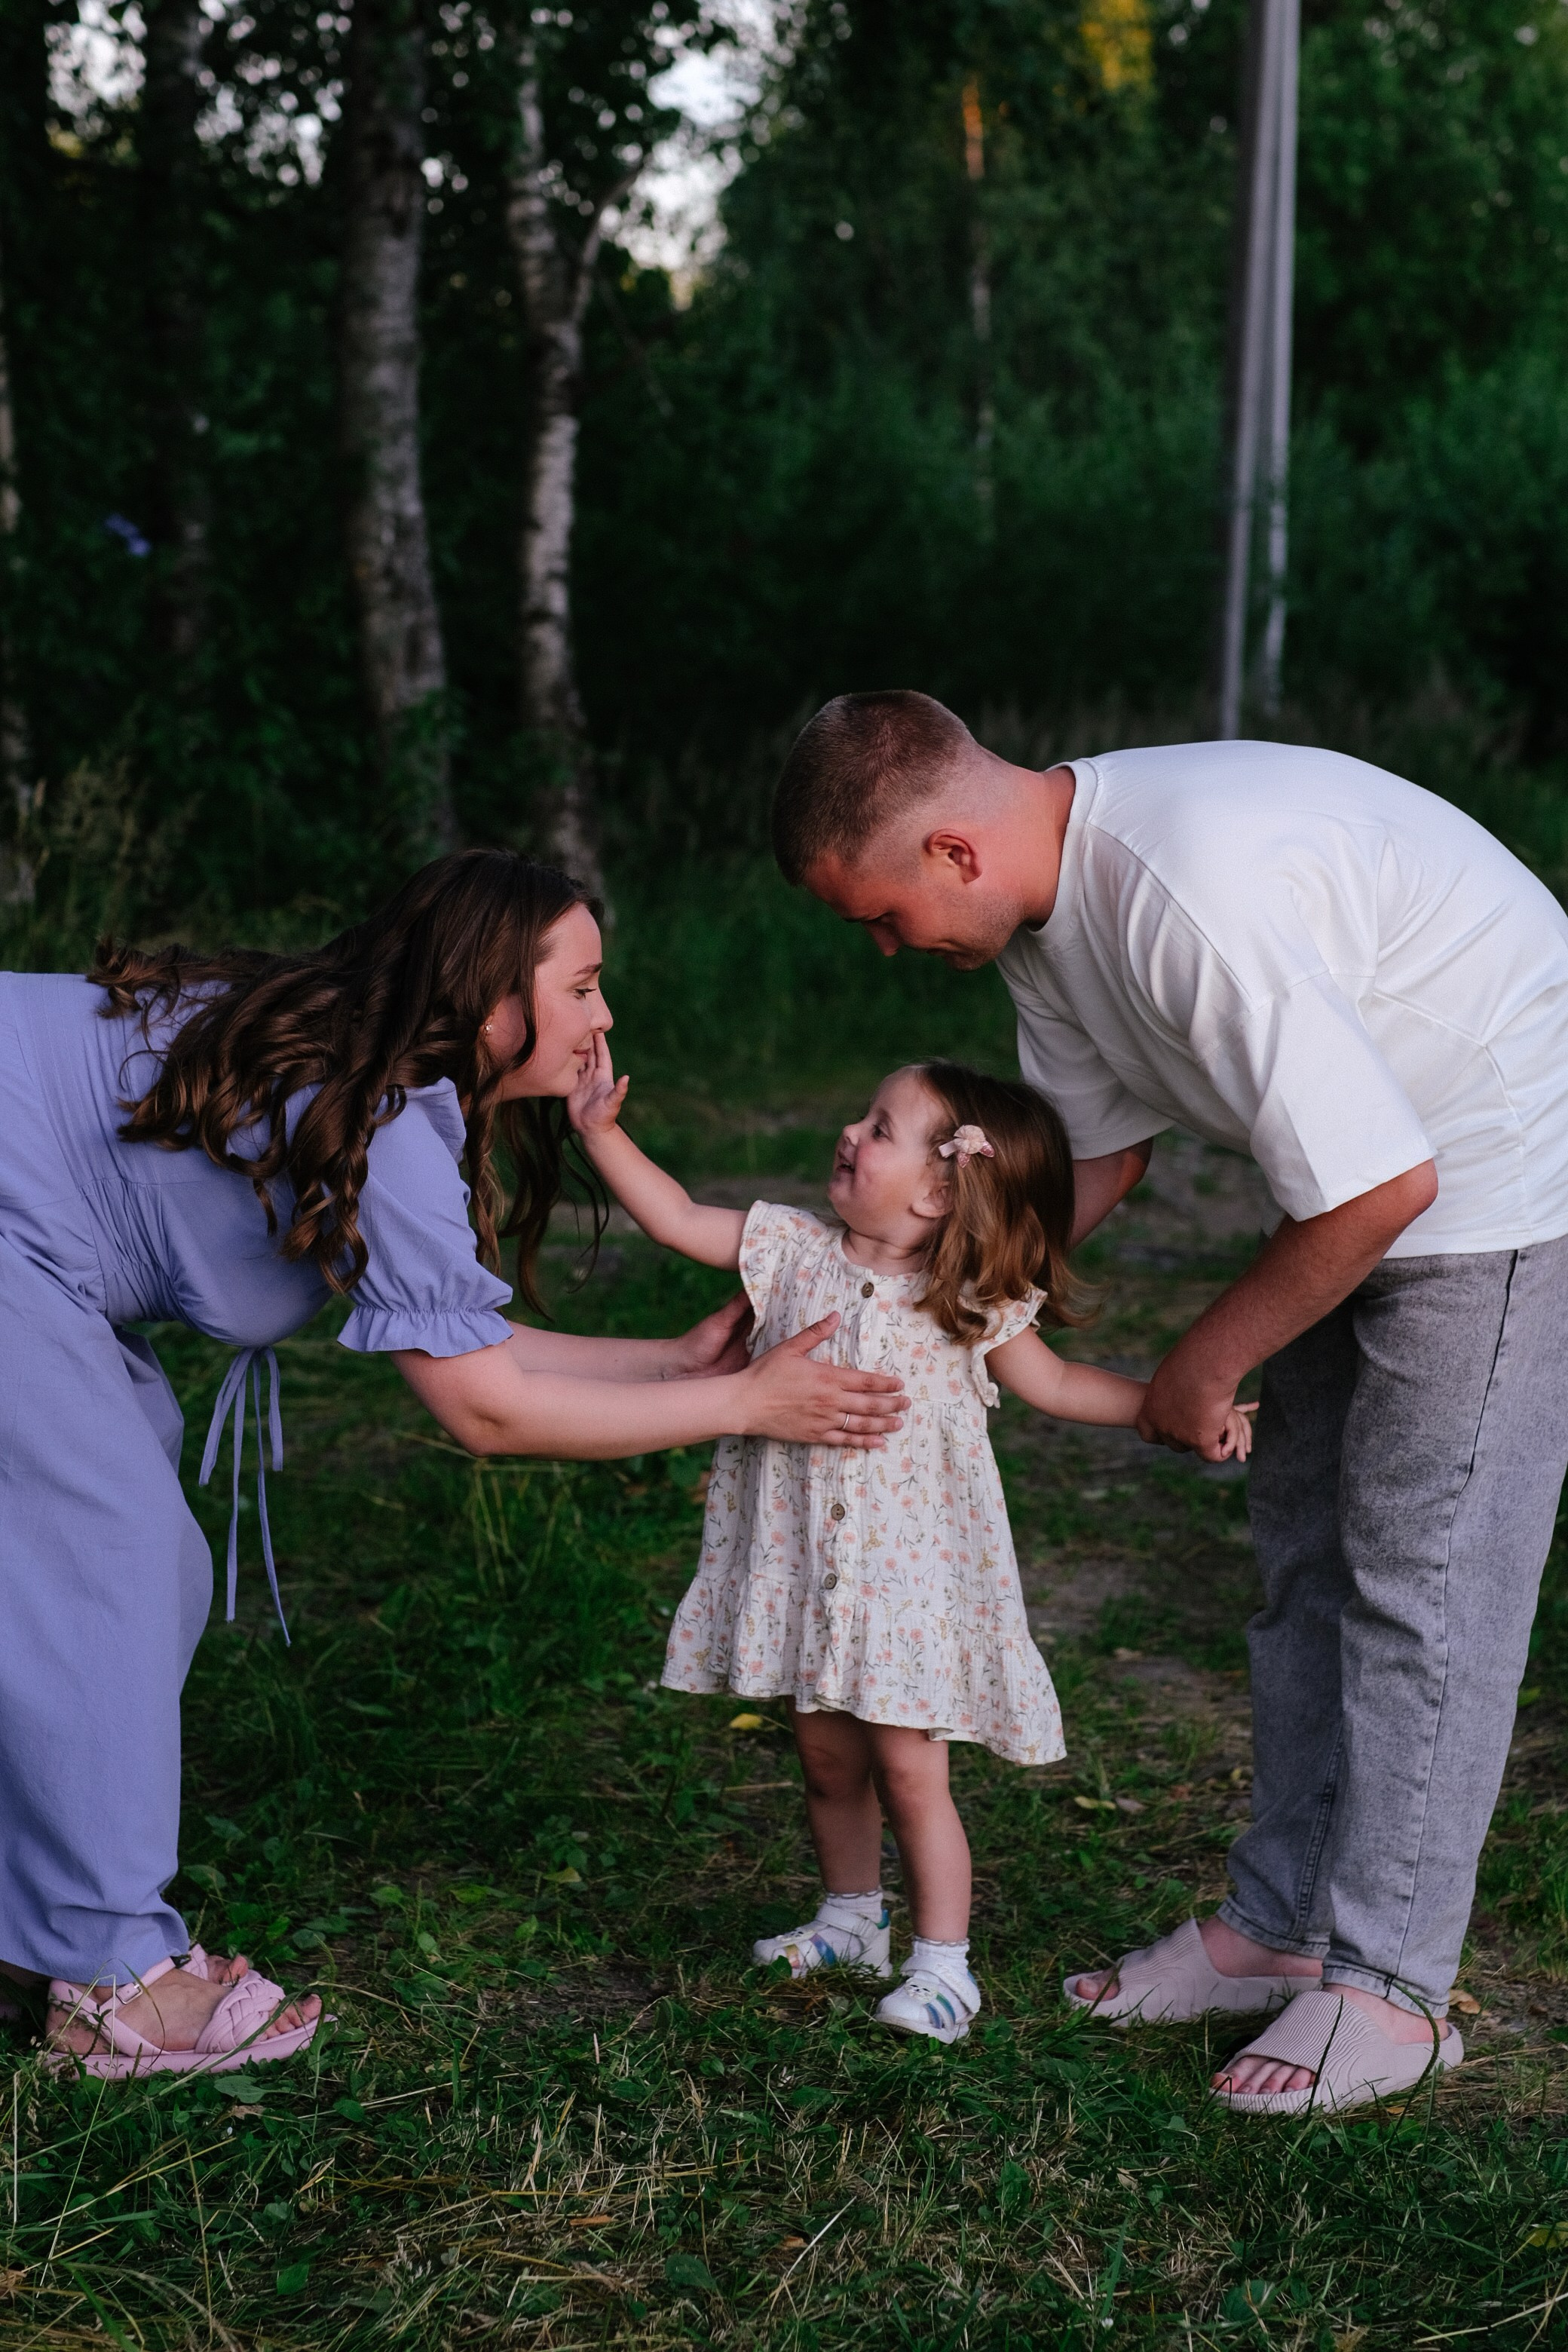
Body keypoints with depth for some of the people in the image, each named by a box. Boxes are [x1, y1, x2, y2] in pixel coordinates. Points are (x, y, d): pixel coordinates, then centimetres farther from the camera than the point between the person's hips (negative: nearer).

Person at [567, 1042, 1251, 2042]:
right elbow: (680, 1219, 2)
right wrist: (603, 1131, -6)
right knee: (827, 1757, 16)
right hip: (803, 1559, 4)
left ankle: (943, 1963, 11)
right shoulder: (797, 1250, -2)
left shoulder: (970, 1305, -9)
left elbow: (1056, 1383, 2)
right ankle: (853, 1919, 37)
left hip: (912, 1566, -4)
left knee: (909, 1769, -2)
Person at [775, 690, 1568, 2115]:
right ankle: (1283, 1924, 23)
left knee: (1422, 1571, -6)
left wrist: (1206, 1366, -18)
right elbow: (1101, 1151, 9)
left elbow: (1382, 1184, -31)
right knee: (1305, 1556, 12)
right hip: (1365, 1167, 9)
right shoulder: (1043, 900, -5)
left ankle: (1390, 1984, 4)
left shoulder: (1194, 895, -35)